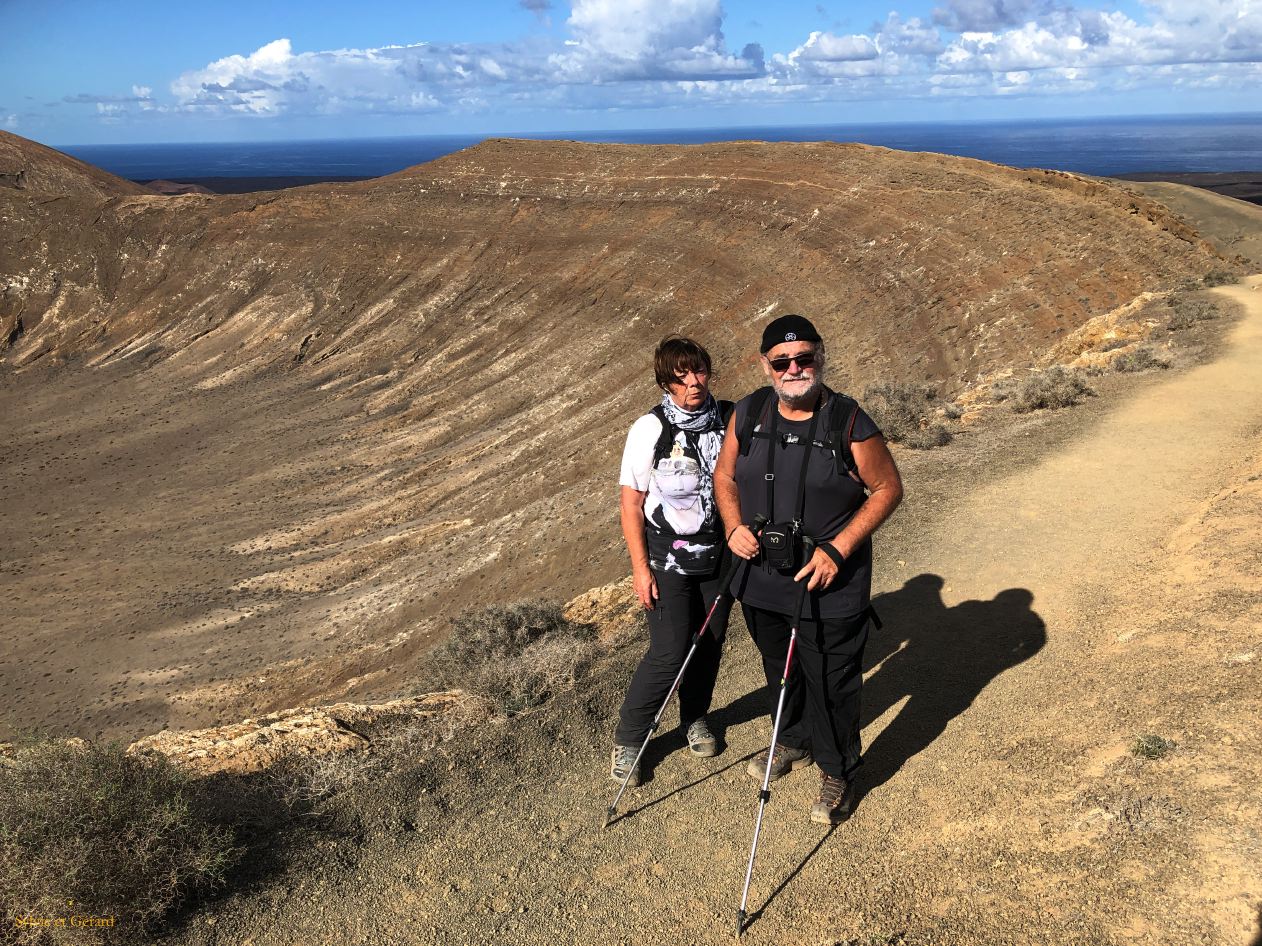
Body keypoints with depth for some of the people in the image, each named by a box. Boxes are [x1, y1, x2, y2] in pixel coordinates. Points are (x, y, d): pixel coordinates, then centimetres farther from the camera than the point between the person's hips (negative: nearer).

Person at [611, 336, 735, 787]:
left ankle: (695, 718, 40)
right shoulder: (650, 429, -15)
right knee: (670, 652, -6)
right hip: (668, 559, -4)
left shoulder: (732, 418, -6)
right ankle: (627, 739, 12)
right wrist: (641, 568, -11)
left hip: (719, 553, 4)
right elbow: (631, 503, -10)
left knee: (711, 642, 15)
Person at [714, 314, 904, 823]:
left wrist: (837, 550, -17)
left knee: (831, 685, 7)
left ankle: (838, 773, 31)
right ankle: (795, 742, 51)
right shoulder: (748, 414, -3)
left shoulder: (849, 423, -16)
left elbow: (887, 489, -9)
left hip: (829, 587, -5)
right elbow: (725, 475, 10)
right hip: (760, 577, 5)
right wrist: (734, 527, -9)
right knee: (779, 671, 25)